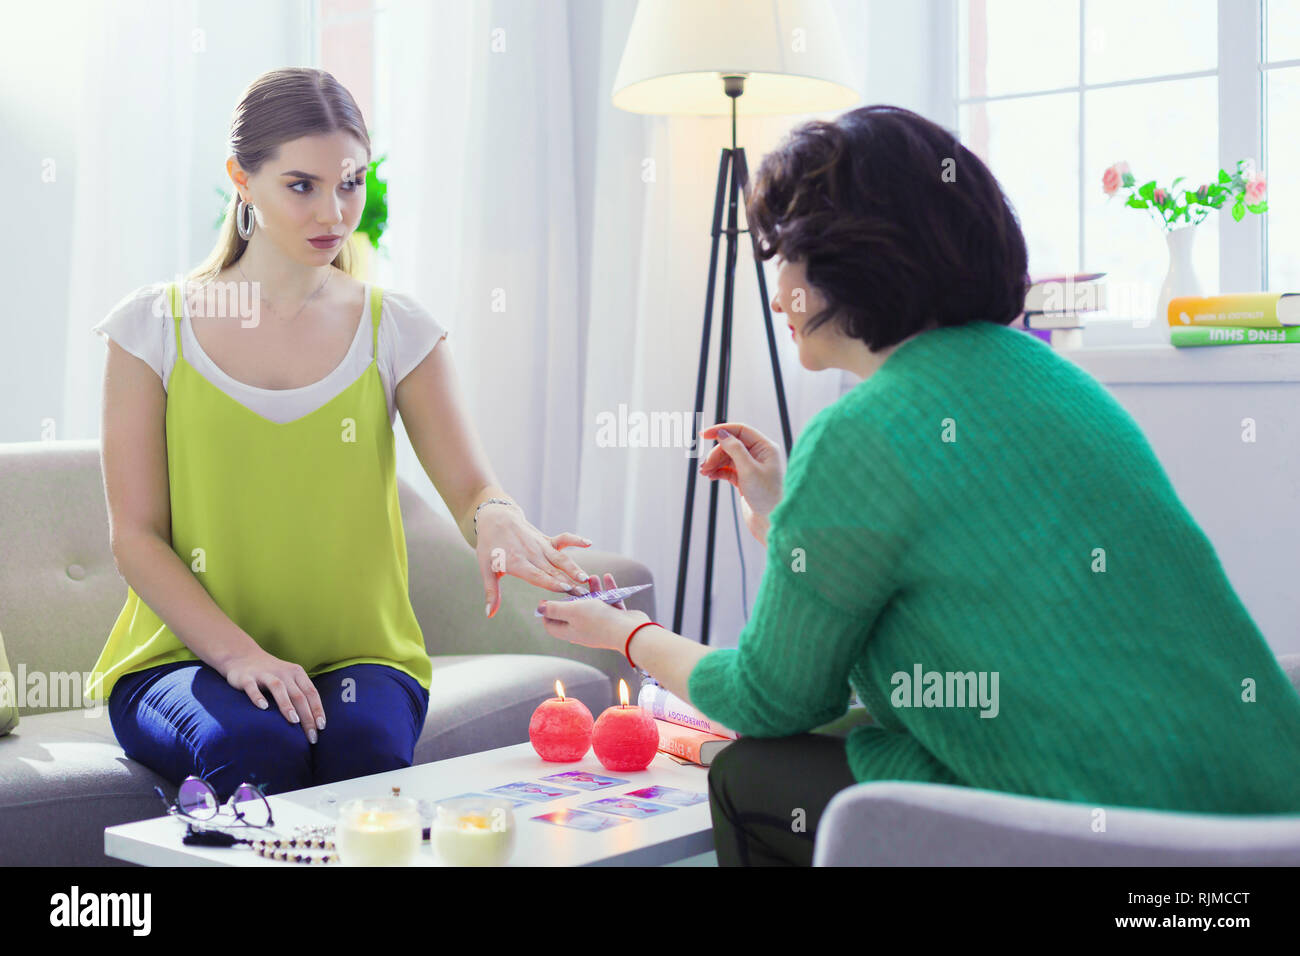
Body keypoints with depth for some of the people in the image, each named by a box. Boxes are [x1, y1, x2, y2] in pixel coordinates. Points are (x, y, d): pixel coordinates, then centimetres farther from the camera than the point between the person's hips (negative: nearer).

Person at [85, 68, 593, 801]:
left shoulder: (397, 329, 4)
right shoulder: (155, 327, 1)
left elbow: (470, 484, -4)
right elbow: (136, 533, -2)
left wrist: (496, 519, -30)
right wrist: (237, 652, -17)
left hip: (359, 654, 1)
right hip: (187, 654, 0)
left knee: (368, 747, -30)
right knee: (257, 745, -31)